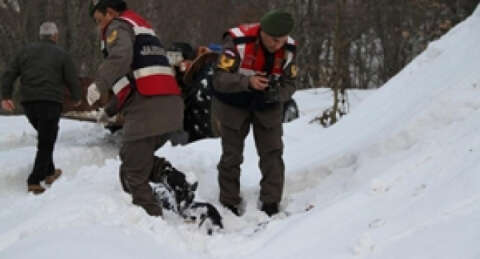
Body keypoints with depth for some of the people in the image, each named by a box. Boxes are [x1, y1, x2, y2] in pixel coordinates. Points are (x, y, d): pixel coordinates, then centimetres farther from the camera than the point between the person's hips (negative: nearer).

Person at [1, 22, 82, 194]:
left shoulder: (26, 50, 12)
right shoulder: (61, 54, 2)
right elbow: (72, 80, 1)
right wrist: (77, 98, 18)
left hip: (28, 103, 5)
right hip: (50, 103, -4)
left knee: (45, 136, 25)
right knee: (46, 143, 0)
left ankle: (49, 173, 27)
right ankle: (34, 181, -8)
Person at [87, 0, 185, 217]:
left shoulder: (118, 26, 3)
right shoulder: (142, 26, 30)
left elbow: (121, 57, -21)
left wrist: (99, 84, -26)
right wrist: (110, 110, 33)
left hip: (147, 109, -9)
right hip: (170, 107, 9)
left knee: (135, 176, -4)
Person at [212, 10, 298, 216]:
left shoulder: (288, 48, -15)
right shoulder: (237, 40, -29)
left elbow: (289, 84, -11)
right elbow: (220, 79, -31)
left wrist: (277, 93, -35)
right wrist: (248, 81, -47)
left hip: (267, 106, 3)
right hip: (233, 104, -3)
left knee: (273, 153, -5)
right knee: (232, 155, 2)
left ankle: (271, 205, 4)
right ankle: (229, 205, 16)